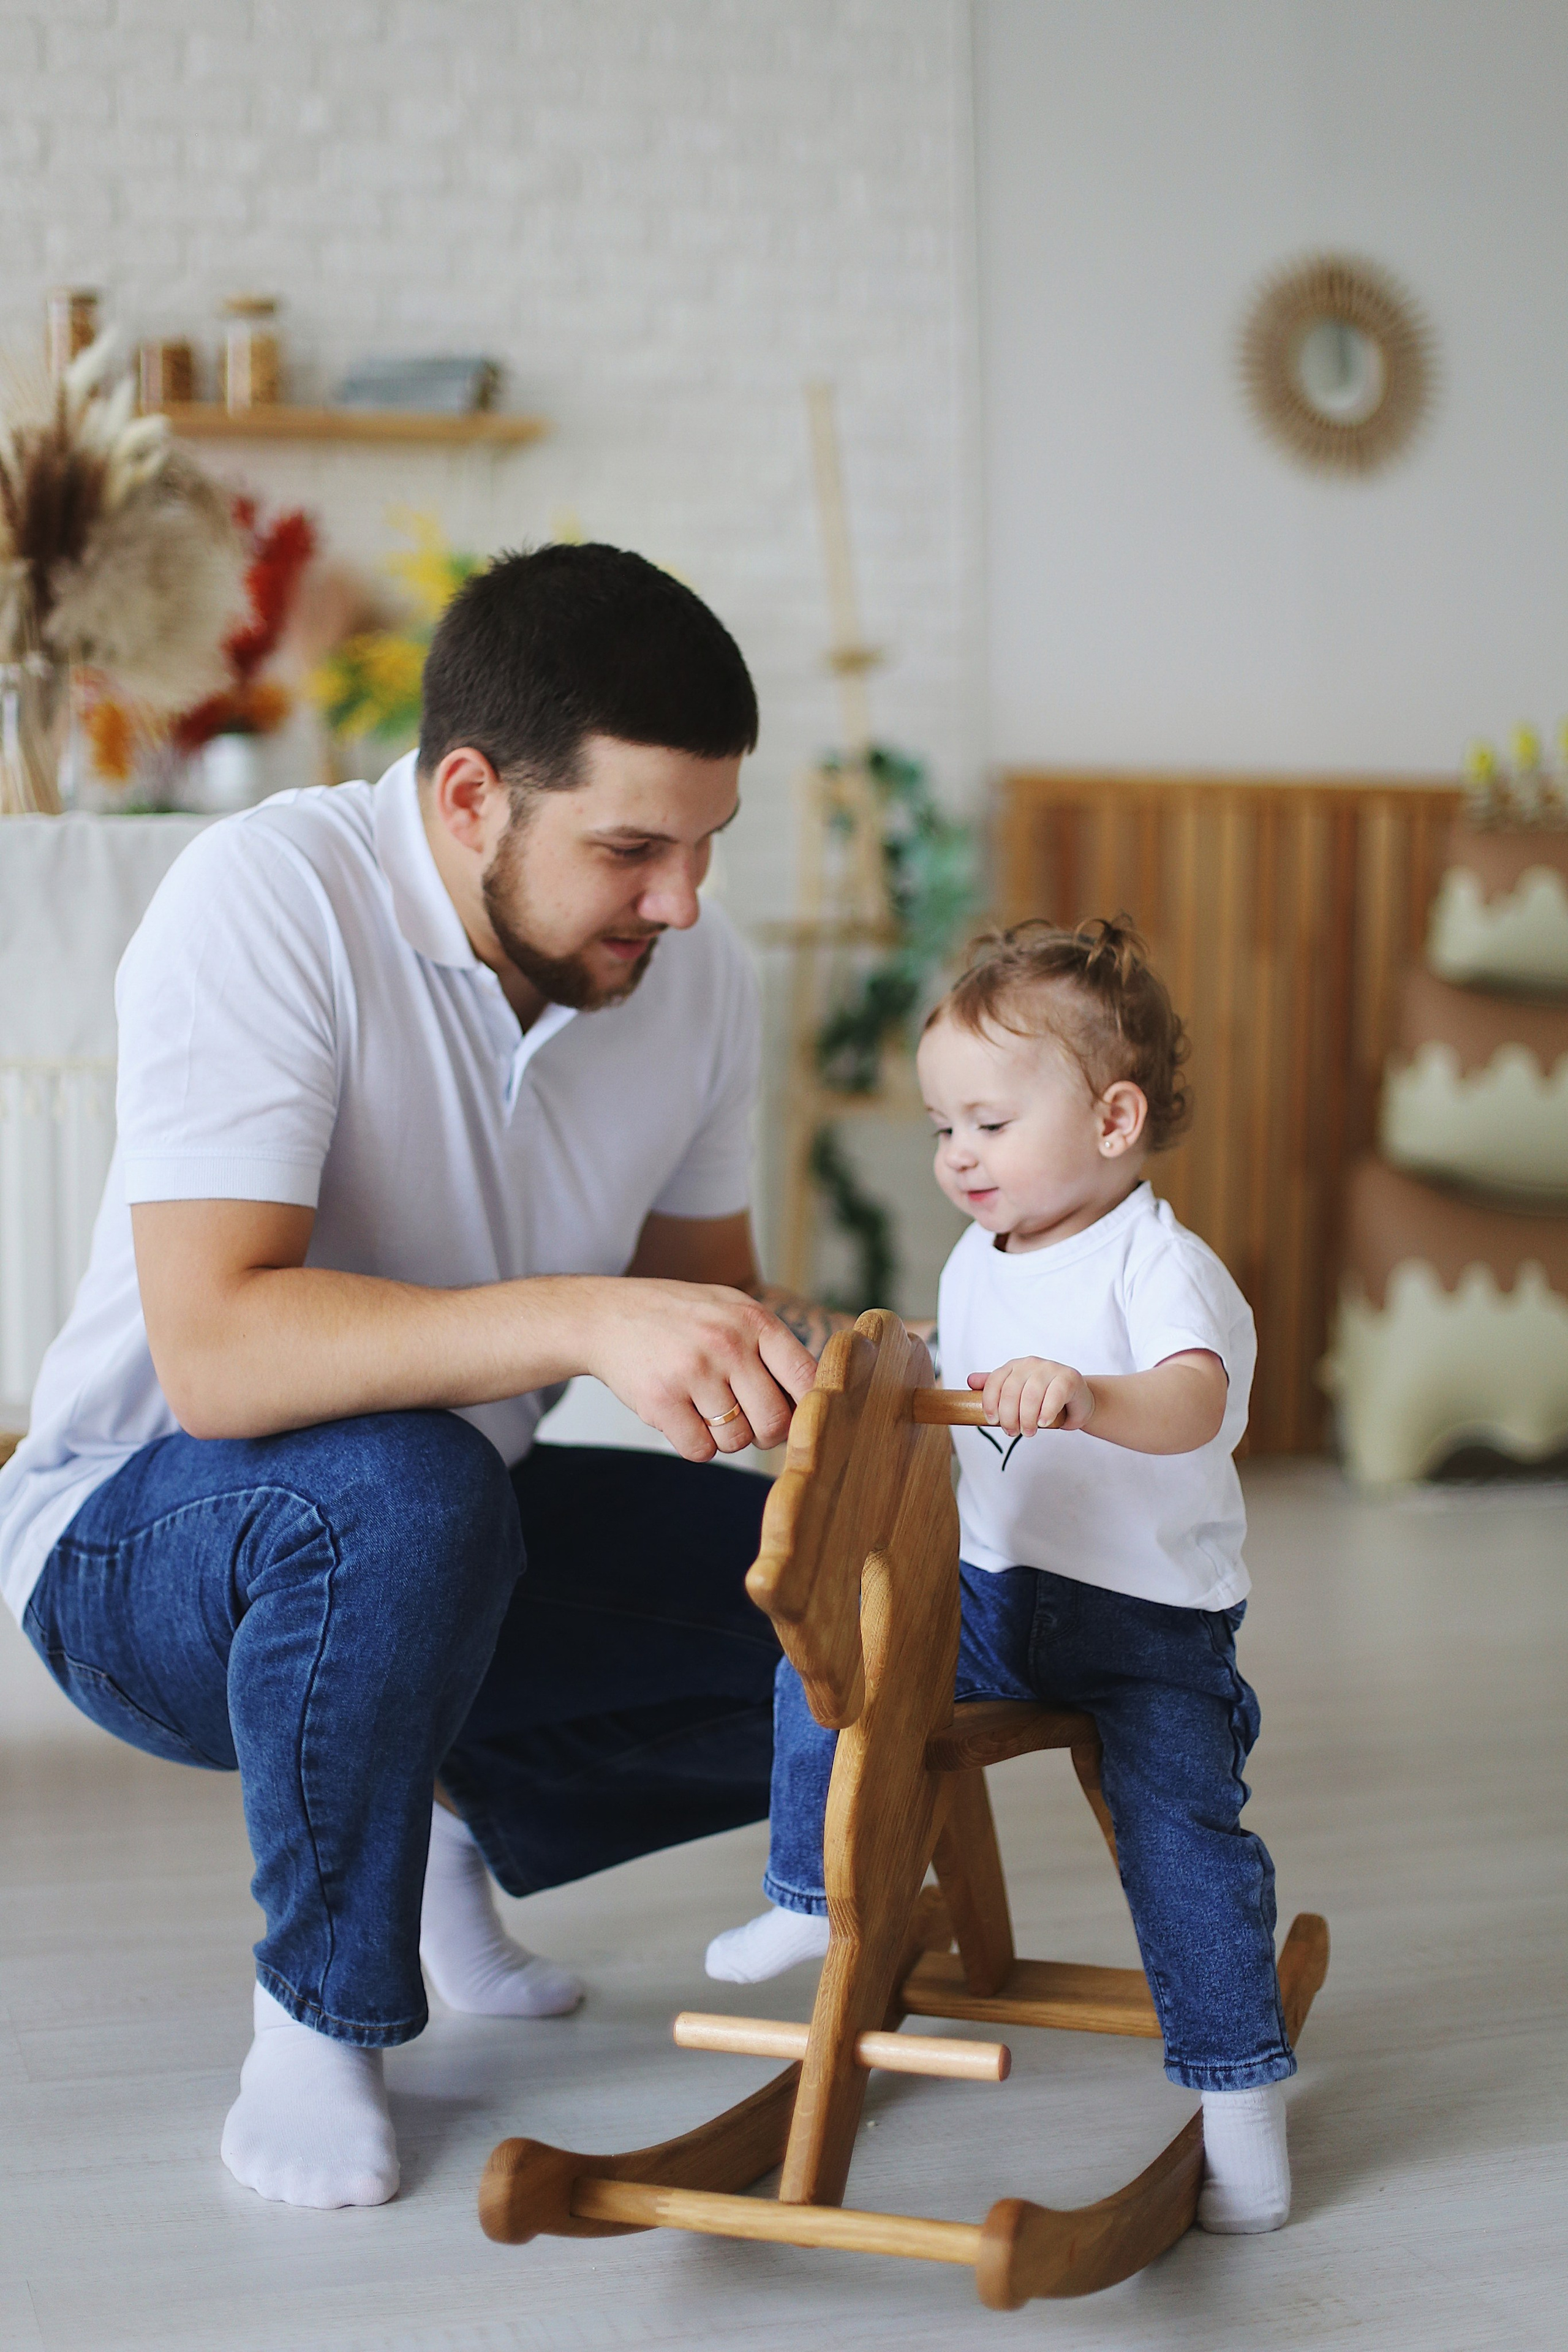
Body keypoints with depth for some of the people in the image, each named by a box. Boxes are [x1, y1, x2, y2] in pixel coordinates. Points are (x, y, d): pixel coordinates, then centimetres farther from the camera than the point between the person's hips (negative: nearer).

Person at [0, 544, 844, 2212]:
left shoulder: (695, 974, -6)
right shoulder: (268, 902, -26)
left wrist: (802, 1359, -17)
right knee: (400, 1487, -39)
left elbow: (698, 1279, 6)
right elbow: (216, 1350, -36)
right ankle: (322, 2011, -14)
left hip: (457, 1531, 6)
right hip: (142, 1542, -6)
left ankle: (471, 1818, 13)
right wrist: (581, 1319, -48)